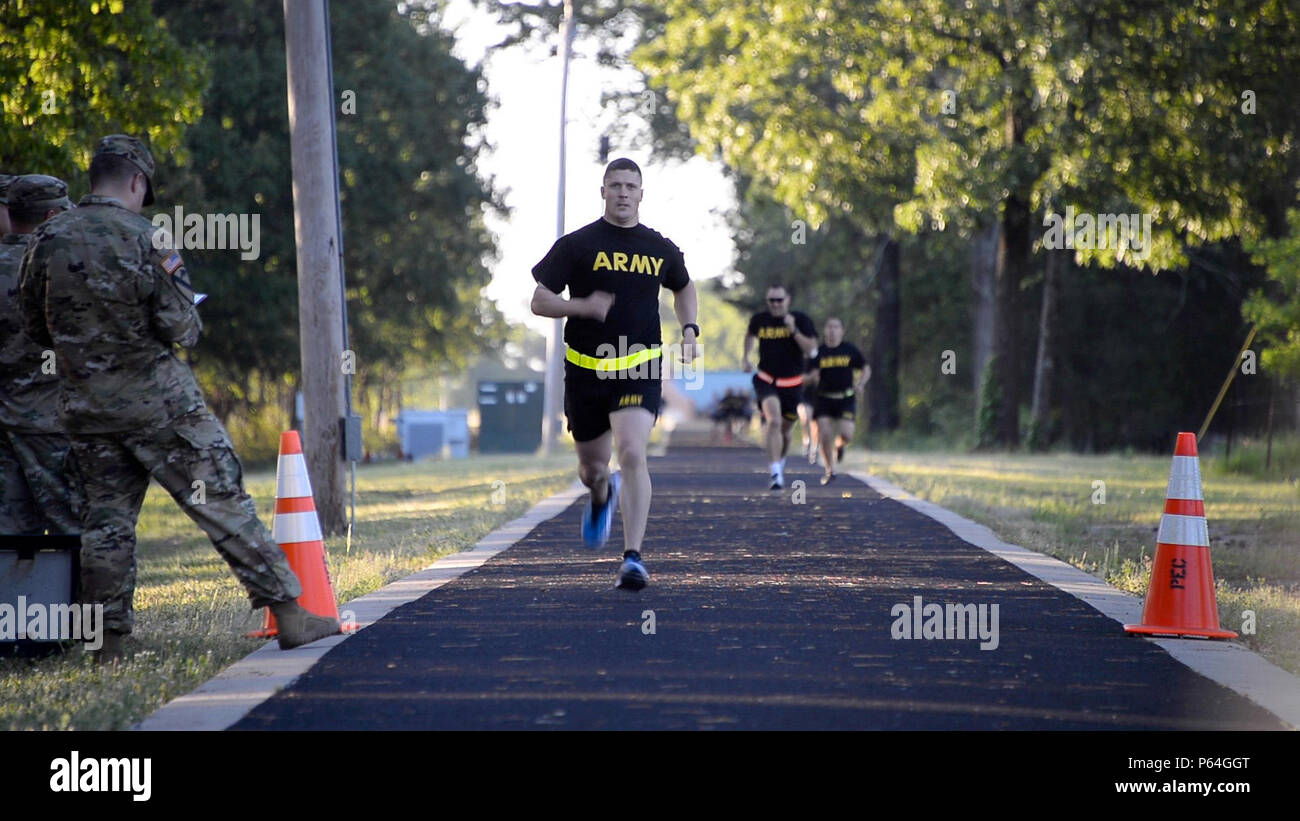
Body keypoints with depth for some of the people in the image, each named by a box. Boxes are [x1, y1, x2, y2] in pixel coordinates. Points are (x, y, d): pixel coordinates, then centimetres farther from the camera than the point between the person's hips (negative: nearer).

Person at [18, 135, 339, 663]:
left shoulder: (47, 241, 2)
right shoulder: (142, 237, -12)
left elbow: (38, 330, 11)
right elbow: (178, 327, -12)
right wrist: (177, 277, 7)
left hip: (85, 406, 5)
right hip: (156, 401, -4)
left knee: (106, 518, 11)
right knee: (222, 504, -1)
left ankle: (107, 643, 9)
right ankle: (289, 615, 1)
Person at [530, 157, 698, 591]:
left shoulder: (661, 249, 8)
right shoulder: (576, 245, -1)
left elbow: (684, 288, 28)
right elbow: (539, 301, -3)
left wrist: (689, 330, 11)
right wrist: (582, 306, -20)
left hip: (640, 369, 0)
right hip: (585, 371, 1)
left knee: (632, 454, -21)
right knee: (591, 468, 13)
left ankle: (633, 558, -21)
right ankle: (602, 494, 53)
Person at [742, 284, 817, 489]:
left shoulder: (802, 320, -6)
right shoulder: (759, 319, 0)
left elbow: (811, 350, -15)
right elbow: (750, 335, 24)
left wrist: (794, 330, -24)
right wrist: (746, 357, 9)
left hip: (792, 383, 1)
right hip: (766, 379, -1)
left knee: (785, 430, 14)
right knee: (774, 422, -24)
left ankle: (780, 461, 46)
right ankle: (776, 473, -27)